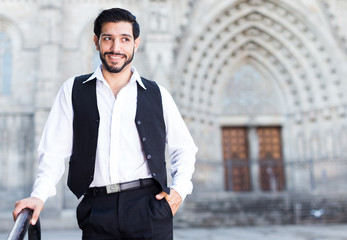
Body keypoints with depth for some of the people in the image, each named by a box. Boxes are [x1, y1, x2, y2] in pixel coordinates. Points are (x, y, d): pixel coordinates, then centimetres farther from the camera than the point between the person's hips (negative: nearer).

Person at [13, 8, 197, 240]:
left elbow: (184, 148, 16)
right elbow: (55, 151, 5)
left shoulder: (157, 95, 9)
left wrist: (180, 188, 1)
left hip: (148, 206, 1)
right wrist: (39, 195, -9)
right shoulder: (73, 90, 9)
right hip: (97, 211, 0)